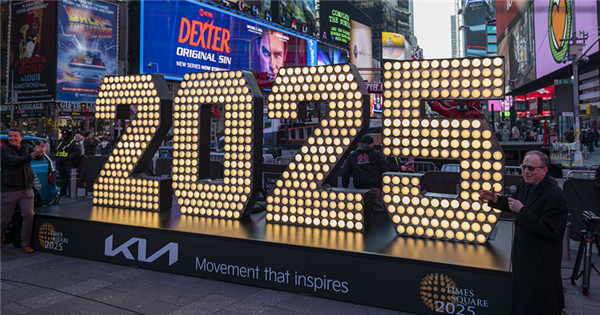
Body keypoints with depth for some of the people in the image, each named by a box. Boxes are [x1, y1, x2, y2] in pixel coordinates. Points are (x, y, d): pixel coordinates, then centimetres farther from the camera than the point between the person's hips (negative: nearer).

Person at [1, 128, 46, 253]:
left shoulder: (26, 148, 7)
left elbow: (39, 157, -9)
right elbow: (15, 162, -24)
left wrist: (40, 152, -34)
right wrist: (33, 154, -36)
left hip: (27, 189, 3)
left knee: (29, 215, -3)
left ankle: (25, 244, 7)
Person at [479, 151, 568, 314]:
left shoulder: (555, 196, -26)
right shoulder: (524, 185, 0)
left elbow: (549, 231, -30)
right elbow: (512, 204, 18)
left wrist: (522, 211, -29)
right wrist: (494, 199, 0)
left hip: (541, 259, -8)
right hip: (523, 250, 9)